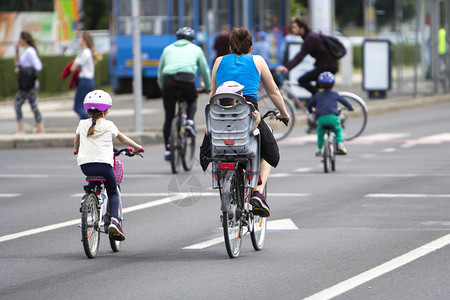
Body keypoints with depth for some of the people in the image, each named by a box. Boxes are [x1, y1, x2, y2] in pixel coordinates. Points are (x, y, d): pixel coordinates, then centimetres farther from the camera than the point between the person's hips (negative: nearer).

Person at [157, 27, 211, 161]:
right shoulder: (196, 49, 25)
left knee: (169, 117, 9)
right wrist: (208, 87, 44)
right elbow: (205, 70, 30)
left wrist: (162, 87, 44)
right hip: (186, 78, -1)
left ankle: (168, 149, 7)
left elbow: (160, 71, 31)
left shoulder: (168, 49, 29)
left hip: (168, 80, 2)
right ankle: (190, 121, 4)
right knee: (192, 100, 31)